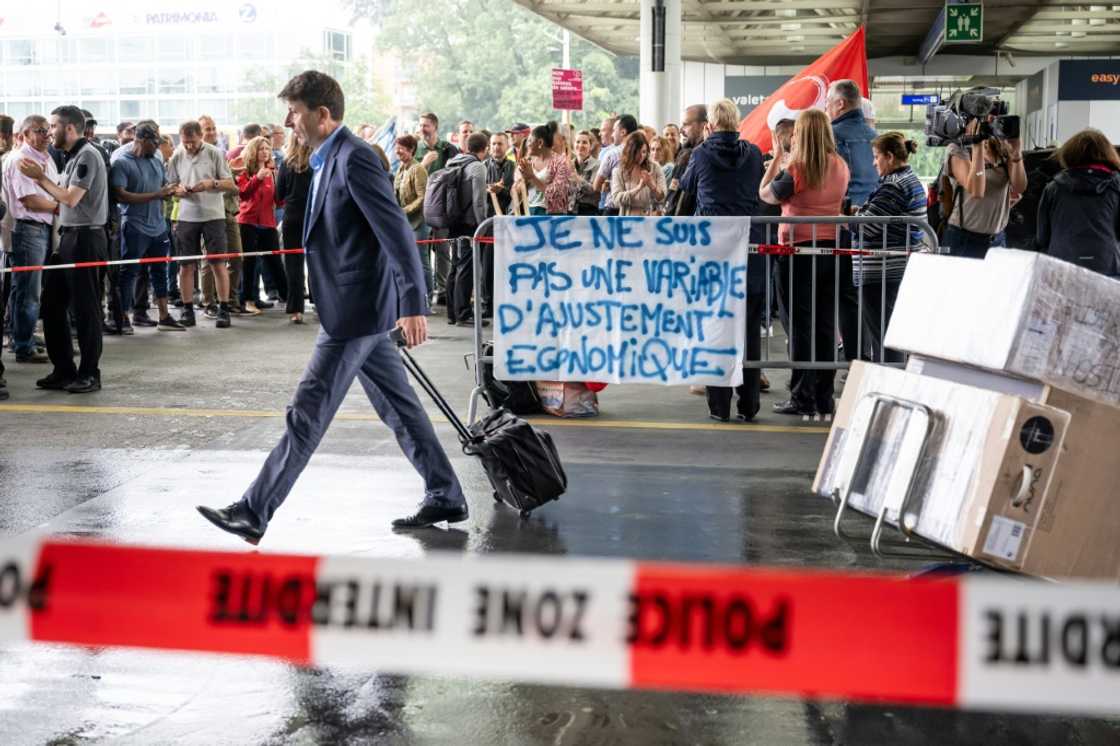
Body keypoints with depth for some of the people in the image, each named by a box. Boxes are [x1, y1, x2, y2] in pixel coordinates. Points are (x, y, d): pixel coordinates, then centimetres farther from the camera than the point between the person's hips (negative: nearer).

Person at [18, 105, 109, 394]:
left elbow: (71, 198, -19)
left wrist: (41, 178, -9)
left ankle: (89, 374, 4)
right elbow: (63, 200, 15)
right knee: (51, 304, 11)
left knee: (85, 308, -3)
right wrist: (40, 178, 9)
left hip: (85, 238, -10)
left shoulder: (87, 156, -13)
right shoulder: (73, 157, 16)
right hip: (69, 237, 10)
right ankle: (64, 370, 19)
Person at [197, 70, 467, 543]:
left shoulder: (353, 158, -17)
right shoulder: (329, 160, 14)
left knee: (307, 413, -7)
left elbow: (397, 233, -22)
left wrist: (413, 305, -27)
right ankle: (445, 498, 21)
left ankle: (254, 513, -3)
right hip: (358, 310, 10)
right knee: (398, 409, 14)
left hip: (356, 310, -10)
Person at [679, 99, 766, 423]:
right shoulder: (753, 154, 3)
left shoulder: (701, 154, -2)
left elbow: (687, 186, 18)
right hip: (750, 246, 2)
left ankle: (719, 404, 2)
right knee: (749, 328, 6)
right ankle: (748, 403, 7)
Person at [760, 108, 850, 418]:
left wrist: (777, 158, 8)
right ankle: (824, 398, 12)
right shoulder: (841, 168, 2)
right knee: (825, 325, 9)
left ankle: (803, 398, 3)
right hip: (832, 248, 5)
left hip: (799, 250, -5)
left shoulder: (796, 171, -14)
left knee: (801, 325, 1)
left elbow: (765, 195, -1)